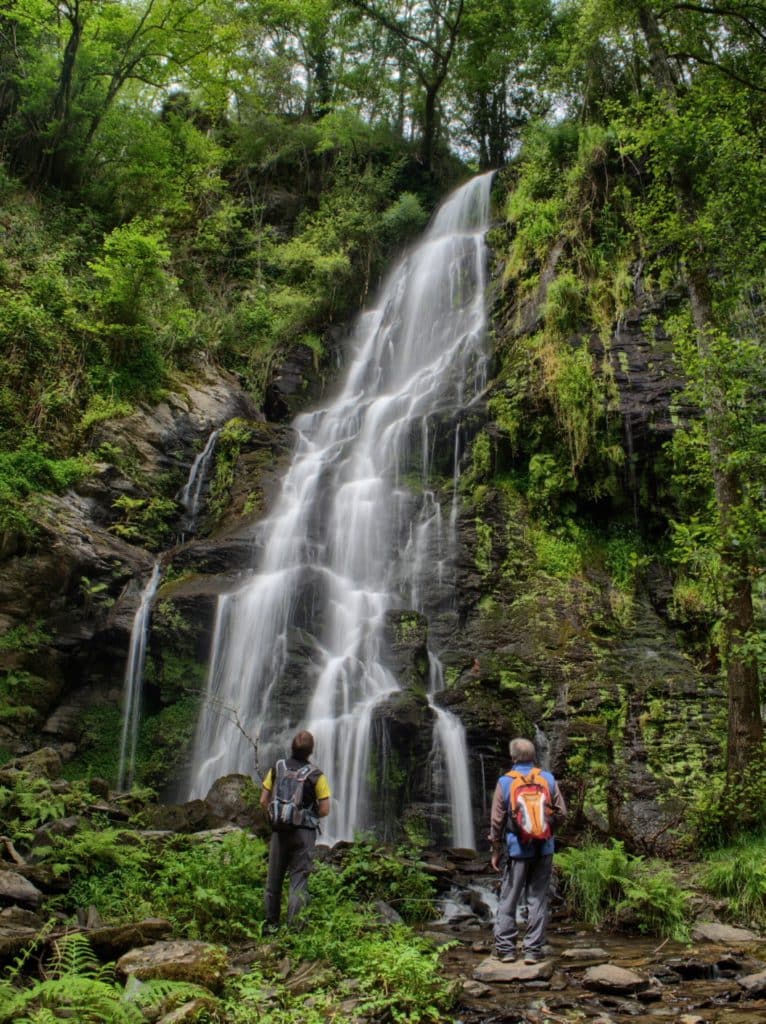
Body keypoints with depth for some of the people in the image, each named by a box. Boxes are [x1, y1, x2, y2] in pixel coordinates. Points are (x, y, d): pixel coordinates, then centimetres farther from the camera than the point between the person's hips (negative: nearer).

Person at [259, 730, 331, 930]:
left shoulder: (277, 769, -1)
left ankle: (272, 923, 23)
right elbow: (324, 810, -8)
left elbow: (264, 801, 2)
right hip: (304, 833, -3)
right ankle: (294, 923, -13)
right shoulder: (315, 775, -9)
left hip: (279, 830, 3)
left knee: (274, 878, 15)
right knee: (299, 878, 1)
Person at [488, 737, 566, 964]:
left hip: (517, 849, -2)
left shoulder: (505, 782, -4)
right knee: (538, 901, 7)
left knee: (508, 901, 7)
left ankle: (505, 949, 8)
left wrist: (496, 851, 6)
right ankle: (533, 950, 8)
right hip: (544, 849, 2)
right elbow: (561, 813, 2)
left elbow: (497, 821, -3)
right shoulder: (548, 779, 1)